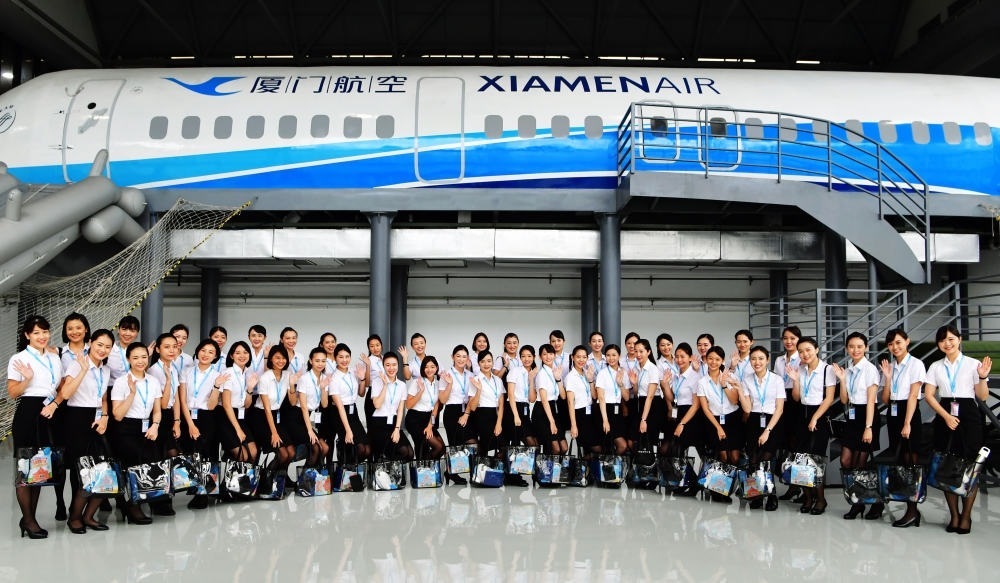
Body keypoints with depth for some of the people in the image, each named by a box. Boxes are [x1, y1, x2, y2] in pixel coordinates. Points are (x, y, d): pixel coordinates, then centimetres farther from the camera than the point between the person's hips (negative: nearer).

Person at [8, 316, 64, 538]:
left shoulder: (55, 359, 12)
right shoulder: (19, 359, -4)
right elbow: (12, 393, -6)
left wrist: (54, 404, -5)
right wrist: (27, 379, -23)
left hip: (48, 415, 5)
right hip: (27, 413, -5)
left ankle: (30, 517, 19)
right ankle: (28, 520, 8)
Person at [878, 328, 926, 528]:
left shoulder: (915, 364, -5)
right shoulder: (890, 367, 13)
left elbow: (913, 395, -12)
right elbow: (885, 399, 9)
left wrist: (907, 424, -17)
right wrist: (887, 377, -4)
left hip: (909, 413, -6)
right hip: (893, 414, 6)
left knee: (911, 461, -6)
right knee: (900, 462, 6)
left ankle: (912, 511, -1)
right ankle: (912, 509, 13)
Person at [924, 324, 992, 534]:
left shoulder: (972, 364, 2)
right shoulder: (936, 367, 9)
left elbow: (982, 396, 1)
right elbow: (929, 395, 3)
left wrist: (982, 377, -16)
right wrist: (946, 416, -9)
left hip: (968, 415, -2)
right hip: (944, 416, 2)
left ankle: (966, 516, 10)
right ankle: (954, 515, 15)